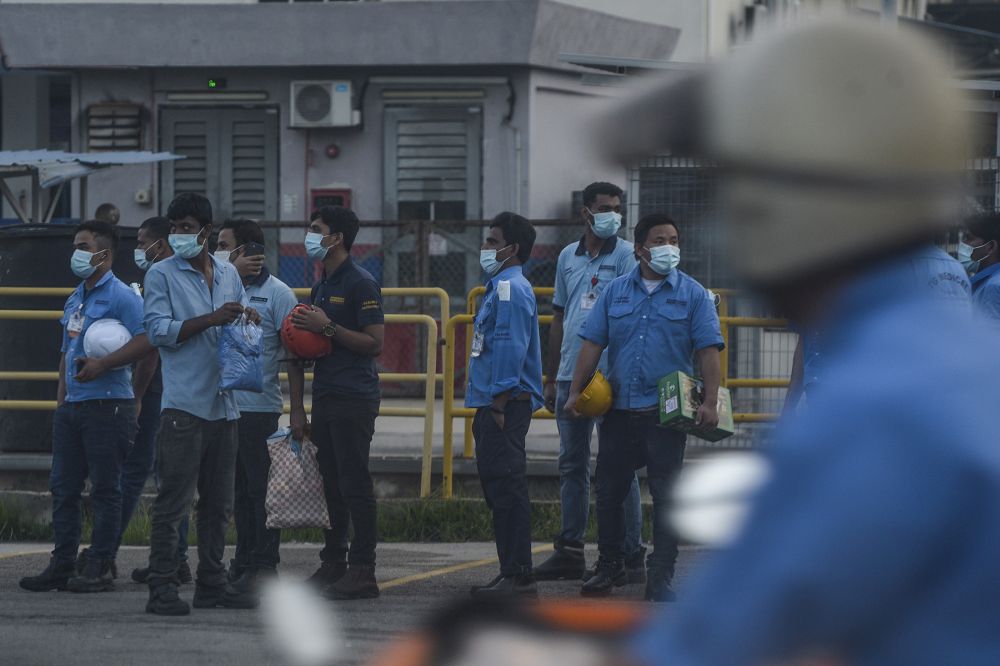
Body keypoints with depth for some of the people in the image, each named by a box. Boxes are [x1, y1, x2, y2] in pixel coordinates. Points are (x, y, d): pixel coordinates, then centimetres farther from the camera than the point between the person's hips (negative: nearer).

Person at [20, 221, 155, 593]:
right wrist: (61, 400, 18)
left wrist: (102, 365, -22)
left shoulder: (121, 296, -9)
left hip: (108, 405, -9)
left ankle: (100, 568, -1)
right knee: (63, 488, 8)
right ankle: (62, 565, 12)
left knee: (105, 489, -4)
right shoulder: (75, 300, 18)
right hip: (72, 406, 9)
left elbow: (145, 341, -19)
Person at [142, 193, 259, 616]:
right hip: (183, 403, -6)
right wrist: (213, 319, -18)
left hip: (224, 403, 6)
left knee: (219, 503, 10)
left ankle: (212, 585, 17)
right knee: (174, 500, -10)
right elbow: (159, 330, -10)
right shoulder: (162, 275, 1)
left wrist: (247, 322, 0)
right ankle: (162, 590, -10)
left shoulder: (229, 275, 17)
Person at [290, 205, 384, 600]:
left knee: (355, 485, -9)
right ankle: (333, 564, 17)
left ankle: (362, 572, -8)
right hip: (325, 397, 9)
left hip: (354, 398, -9)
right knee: (332, 484, 11)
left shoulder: (360, 284, -10)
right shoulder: (322, 286, 18)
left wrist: (328, 328, -19)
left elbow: (374, 343, -16)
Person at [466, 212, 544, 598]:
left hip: (507, 403, -11)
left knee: (506, 486, -10)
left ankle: (518, 577, -11)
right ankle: (512, 574, 15)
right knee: (497, 486, 11)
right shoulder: (500, 287, 20)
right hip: (493, 403, 11)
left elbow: (511, 349, -20)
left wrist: (499, 405, -22)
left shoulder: (511, 290, -13)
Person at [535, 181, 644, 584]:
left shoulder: (626, 257, -2)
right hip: (570, 377, 6)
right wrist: (550, 379, 19)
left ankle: (630, 556, -2)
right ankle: (569, 552, 17)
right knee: (572, 465, 11)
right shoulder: (568, 257, 15)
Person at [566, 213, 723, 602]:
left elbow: (709, 350, -3)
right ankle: (609, 566, 23)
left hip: (666, 411, -3)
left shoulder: (693, 295, 2)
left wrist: (710, 402, -12)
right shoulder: (616, 292, 9)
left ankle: (661, 577, 3)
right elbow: (593, 344, 9)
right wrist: (575, 392, 1)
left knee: (665, 497, -2)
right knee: (609, 491, 8)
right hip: (618, 409, 3)